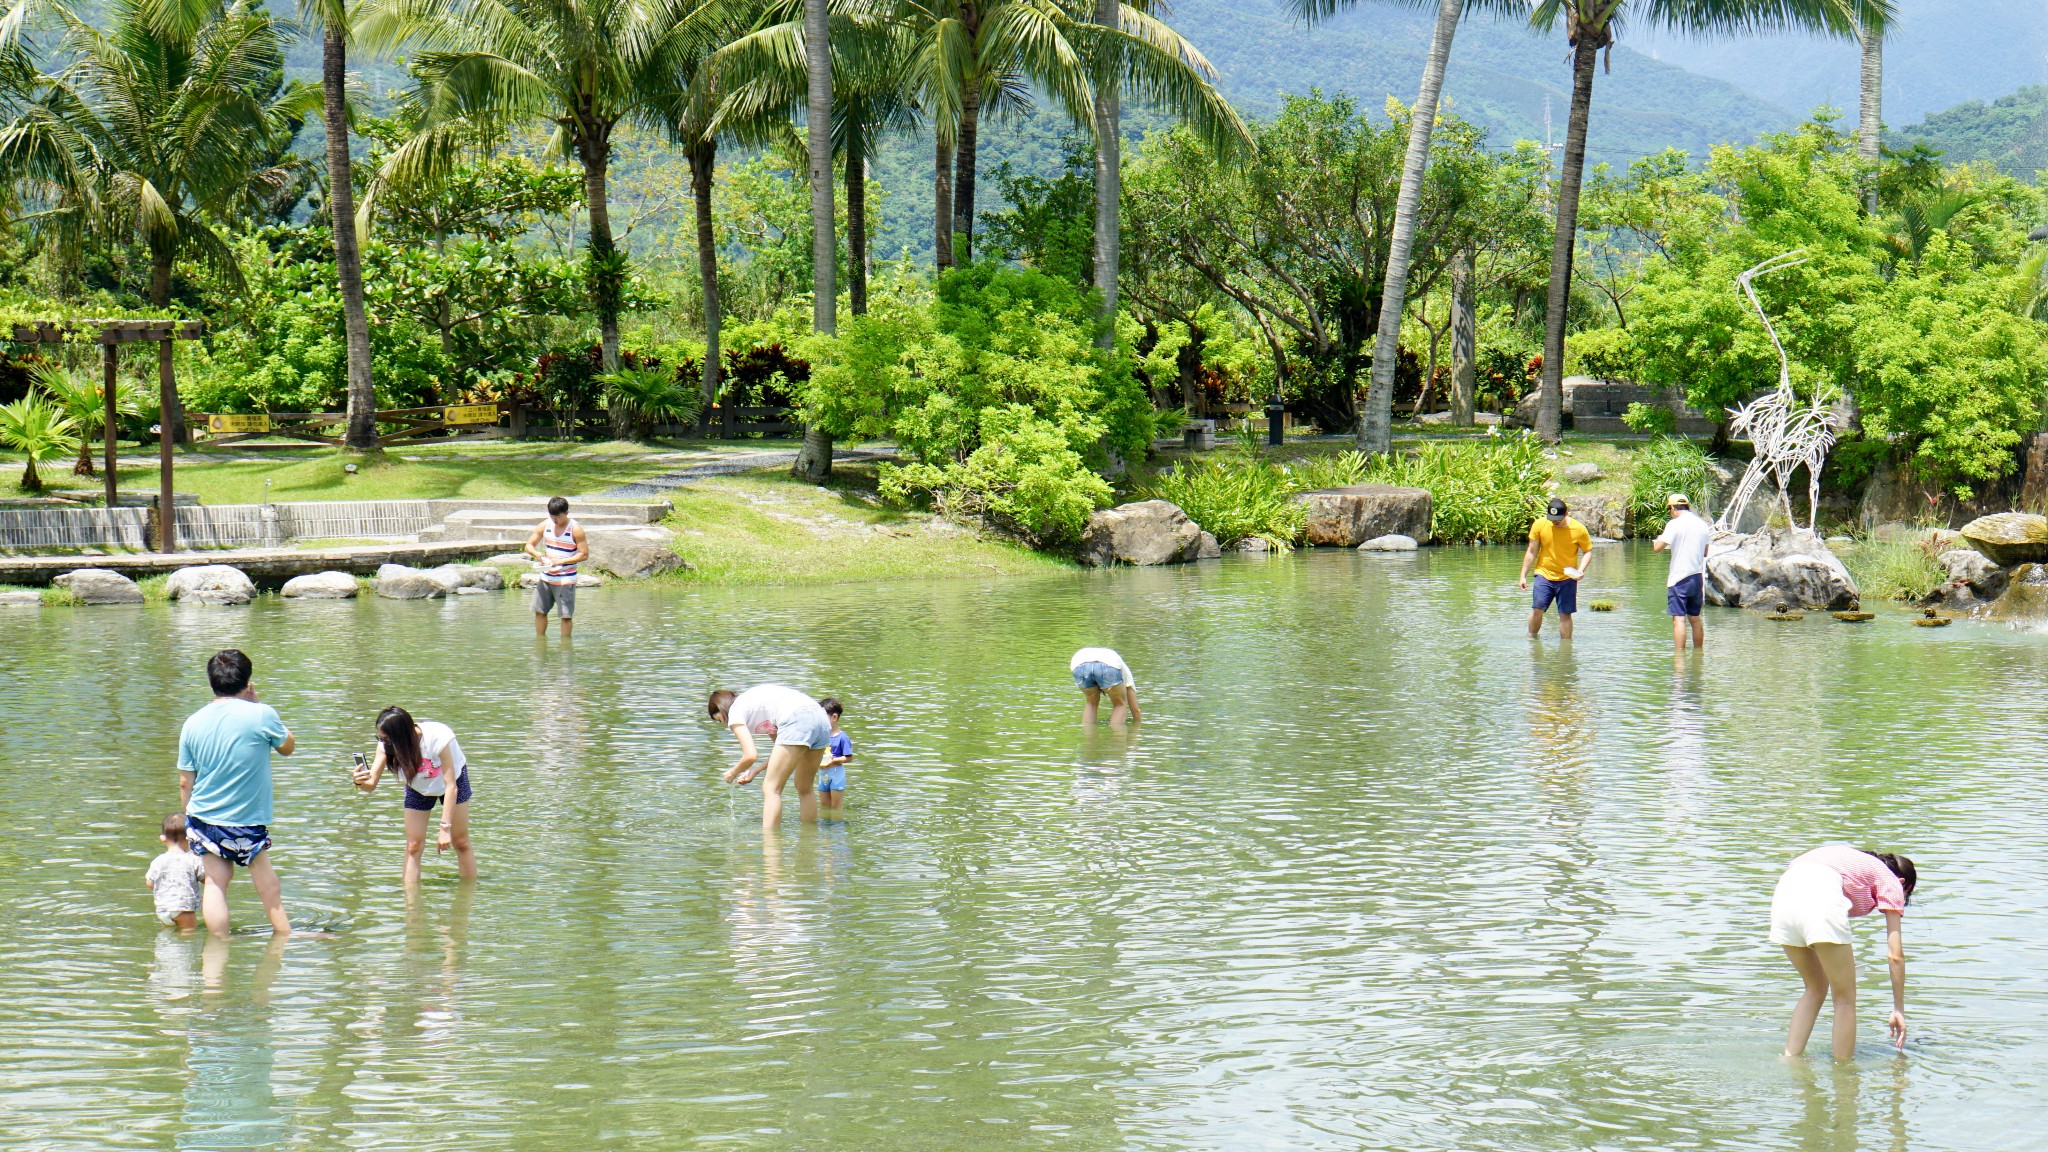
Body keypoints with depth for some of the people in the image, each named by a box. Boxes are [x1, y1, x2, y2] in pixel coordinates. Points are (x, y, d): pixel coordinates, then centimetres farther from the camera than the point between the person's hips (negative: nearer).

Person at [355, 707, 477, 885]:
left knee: (460, 842, 0)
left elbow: (451, 786, -34)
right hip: (418, 788, 3)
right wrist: (361, 782, -54)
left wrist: (446, 828, -38)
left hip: (453, 777, -3)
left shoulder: (437, 738, -39)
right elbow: (371, 784, -29)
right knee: (413, 845, -8)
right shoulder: (386, 744, -28)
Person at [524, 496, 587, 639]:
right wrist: (540, 556, -16)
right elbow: (529, 545, 5)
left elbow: (584, 555, -13)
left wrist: (561, 561, -22)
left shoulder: (575, 529, -12)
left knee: (566, 614, -3)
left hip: (566, 580, -5)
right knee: (539, 610, 9)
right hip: (546, 577, 5)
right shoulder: (545, 525, 0)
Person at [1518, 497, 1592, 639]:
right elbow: (1532, 552, 2)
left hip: (1567, 578, 0)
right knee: (1537, 609, -11)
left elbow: (1588, 551, 3)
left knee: (1565, 614, 0)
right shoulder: (1540, 525, -7)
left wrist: (1581, 570, -15)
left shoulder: (1579, 529, -10)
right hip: (1544, 574, 0)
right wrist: (1523, 576, 3)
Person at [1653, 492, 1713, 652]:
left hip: (1679, 578, -6)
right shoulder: (1702, 524, 9)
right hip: (1697, 577, 6)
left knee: (1679, 619, -8)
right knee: (1695, 618, 15)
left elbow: (1658, 547, -15)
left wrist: (1660, 537, 8)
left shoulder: (1675, 524, -10)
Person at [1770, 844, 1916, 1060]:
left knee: (1815, 988, 24)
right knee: (1845, 997, 8)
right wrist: (1899, 1010, 22)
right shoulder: (1890, 882, 22)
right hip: (1821, 899, -7)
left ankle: (1790, 1059, 21)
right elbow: (1895, 955, 17)